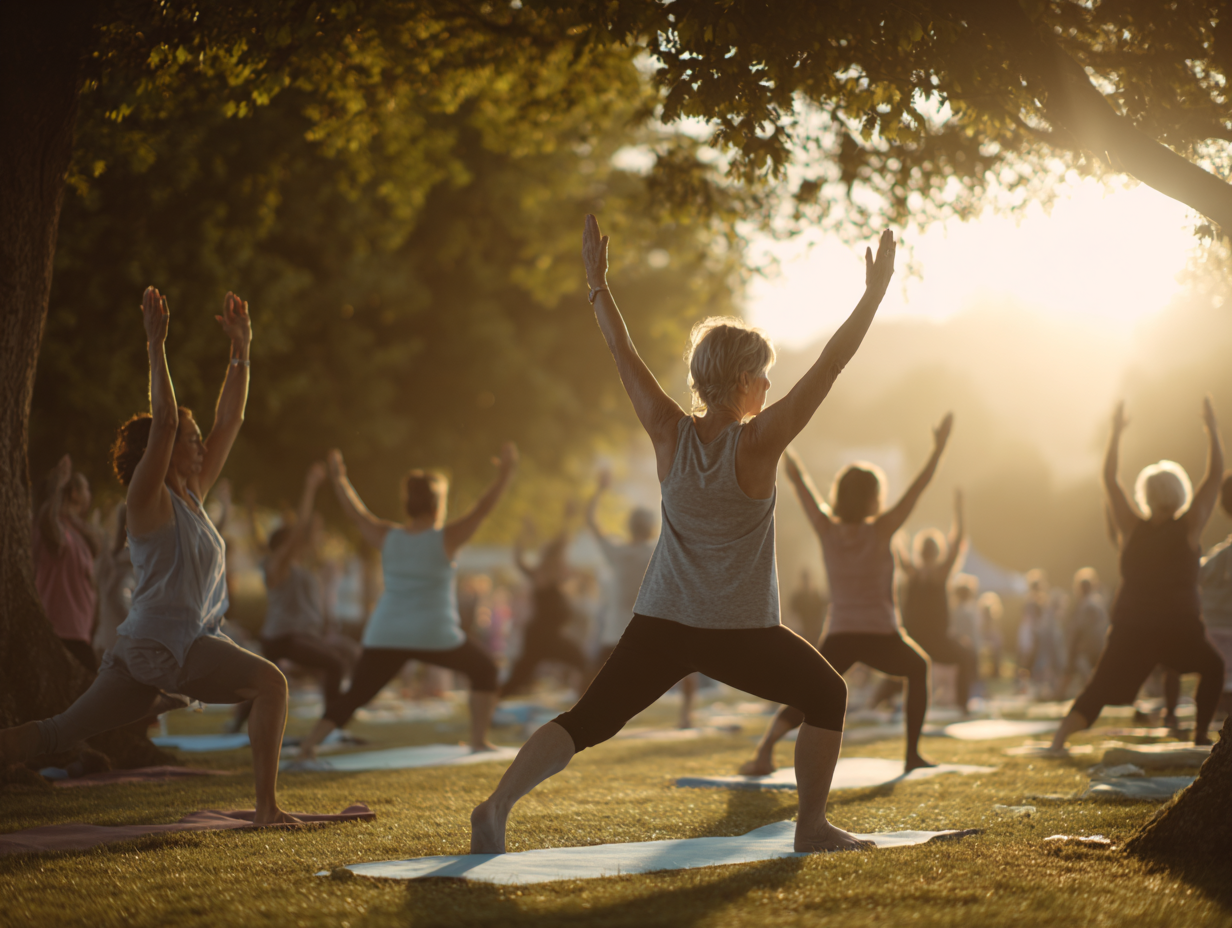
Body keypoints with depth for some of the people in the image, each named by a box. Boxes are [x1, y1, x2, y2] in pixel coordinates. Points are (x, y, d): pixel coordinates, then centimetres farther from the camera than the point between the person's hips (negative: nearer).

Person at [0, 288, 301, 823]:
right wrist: (156, 346, -18)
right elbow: (163, 420, -18)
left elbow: (230, 422, 18)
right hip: (159, 643, -9)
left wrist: (240, 350, 17)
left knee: (59, 733, 9)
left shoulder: (192, 497, 17)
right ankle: (267, 807, -19)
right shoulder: (148, 499, -5)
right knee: (270, 682, -18)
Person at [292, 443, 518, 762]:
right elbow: (484, 508, -3)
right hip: (435, 636, -3)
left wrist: (338, 477, 29)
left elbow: (356, 513, 17)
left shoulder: (386, 537, 5)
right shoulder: (447, 538, -4)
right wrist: (505, 472, 4)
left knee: (353, 696, 6)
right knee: (484, 670, 19)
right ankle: (479, 740, 15)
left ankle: (306, 748, -9)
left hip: (384, 637, 3)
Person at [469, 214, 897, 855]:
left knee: (588, 721, 6)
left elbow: (624, 357, 5)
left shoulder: (670, 436, -3)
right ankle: (812, 826, 17)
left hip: (661, 622, 4)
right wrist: (873, 296, -6)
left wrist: (597, 285, 14)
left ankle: (496, 805, -10)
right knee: (826, 696, 18)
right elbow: (829, 365, -12)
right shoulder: (758, 443, -13)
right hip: (741, 633, -3)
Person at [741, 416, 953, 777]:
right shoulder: (881, 531, -6)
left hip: (838, 639, 2)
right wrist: (938, 447, 3)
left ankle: (765, 750, -23)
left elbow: (799, 482, 9)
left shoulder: (827, 529, 1)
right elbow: (918, 487, -3)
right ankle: (913, 753, 21)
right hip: (882, 638, -2)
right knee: (918, 668, 27)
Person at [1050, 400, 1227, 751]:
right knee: (1212, 669, 24)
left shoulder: (1132, 527, 0)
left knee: (1099, 688, 3)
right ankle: (1200, 735, 16)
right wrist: (1212, 429, 7)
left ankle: (1059, 740, -14)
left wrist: (1116, 432, 12)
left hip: (1130, 628, 2)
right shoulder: (1189, 527, -4)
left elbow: (1109, 480, 8)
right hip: (1180, 627, -2)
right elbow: (1215, 475, 1)